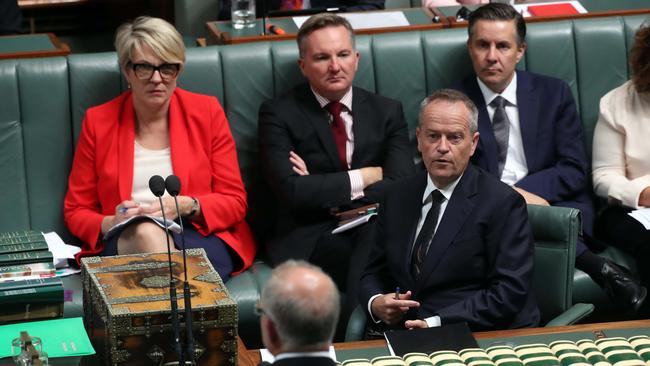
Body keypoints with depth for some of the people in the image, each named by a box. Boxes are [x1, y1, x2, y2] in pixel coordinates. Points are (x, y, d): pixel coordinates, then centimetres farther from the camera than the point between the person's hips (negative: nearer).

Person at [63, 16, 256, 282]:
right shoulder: (98, 121, 9)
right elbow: (76, 212, 12)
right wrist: (111, 224, -12)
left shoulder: (207, 112, 8)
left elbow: (235, 202, 7)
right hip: (124, 243, 1)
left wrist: (187, 206, -13)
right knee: (145, 231, -36)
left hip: (199, 235, -1)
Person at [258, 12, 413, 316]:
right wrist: (365, 177, -5)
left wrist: (321, 190, -8)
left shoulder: (387, 112, 13)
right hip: (311, 237, -3)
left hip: (377, 233, 3)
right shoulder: (278, 114, 4)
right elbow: (290, 190, -10)